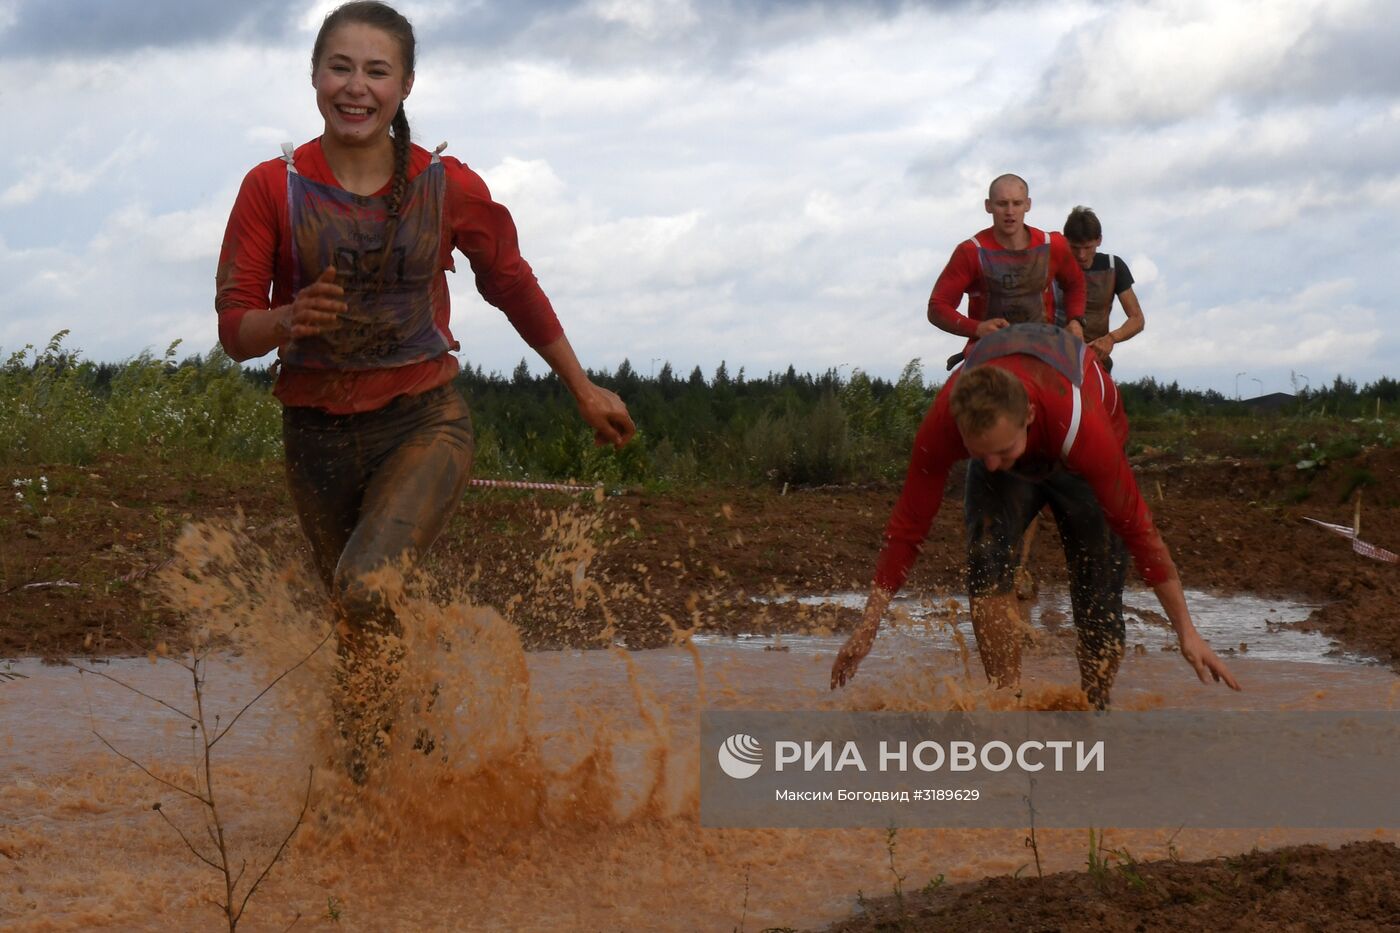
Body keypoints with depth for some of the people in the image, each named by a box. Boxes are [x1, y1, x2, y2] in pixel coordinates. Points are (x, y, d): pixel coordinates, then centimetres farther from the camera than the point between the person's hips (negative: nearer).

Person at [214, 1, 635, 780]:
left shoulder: (448, 188, -4)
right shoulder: (274, 188, -5)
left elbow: (515, 286, 12)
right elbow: (236, 329, -4)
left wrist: (585, 389, 20)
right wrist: (291, 320, -27)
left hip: (424, 421, -2)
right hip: (318, 434, 2)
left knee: (367, 586, -28)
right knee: (372, 628, 14)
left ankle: (366, 779, -18)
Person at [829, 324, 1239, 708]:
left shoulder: (1080, 425, -45)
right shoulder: (941, 426, -38)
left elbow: (1137, 529, -36)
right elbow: (907, 527, -27)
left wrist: (1186, 631, -30)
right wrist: (867, 628, -25)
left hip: (1078, 465, -1)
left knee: (1098, 591, -9)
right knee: (985, 562, -24)